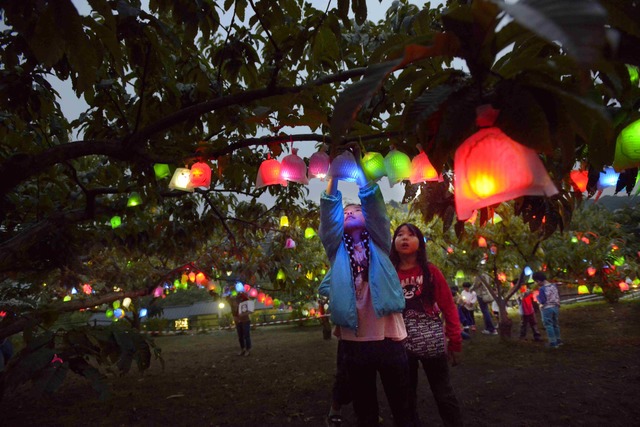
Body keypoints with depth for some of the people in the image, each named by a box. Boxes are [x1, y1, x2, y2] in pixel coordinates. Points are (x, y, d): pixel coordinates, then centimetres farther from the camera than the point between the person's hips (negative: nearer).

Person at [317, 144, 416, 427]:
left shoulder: (378, 244, 7)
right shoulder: (336, 249, 9)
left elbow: (373, 202, -2)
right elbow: (328, 210, -1)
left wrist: (357, 164, -4)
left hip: (388, 338, -1)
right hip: (354, 342, 1)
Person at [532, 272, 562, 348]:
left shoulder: (541, 289, -20)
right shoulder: (554, 286, 2)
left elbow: (542, 301, -19)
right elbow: (558, 297, 10)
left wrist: (538, 297, -2)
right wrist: (558, 306, 19)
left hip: (546, 309, -7)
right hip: (555, 307, 7)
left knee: (549, 325, 3)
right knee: (555, 324, 20)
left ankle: (553, 343, 6)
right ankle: (558, 340, 30)